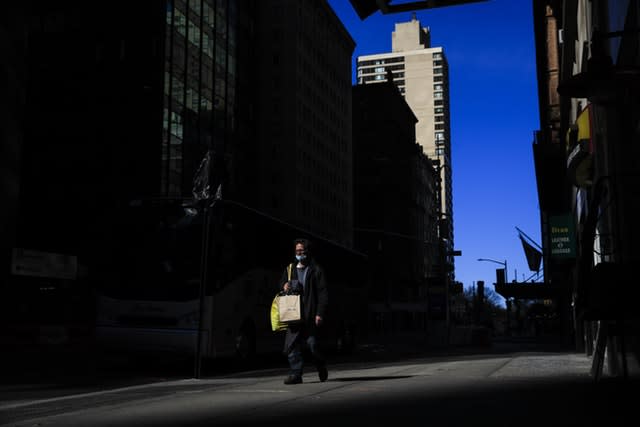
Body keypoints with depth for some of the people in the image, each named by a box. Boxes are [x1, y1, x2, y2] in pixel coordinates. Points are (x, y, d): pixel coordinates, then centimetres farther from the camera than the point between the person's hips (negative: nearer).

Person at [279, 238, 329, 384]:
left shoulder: (316, 270, 2)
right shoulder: (289, 269, 17)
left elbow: (323, 293, -2)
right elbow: (282, 282, 30)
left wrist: (320, 313, -11)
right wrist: (284, 285, 4)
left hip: (310, 315, -4)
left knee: (312, 344, -1)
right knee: (291, 345, -4)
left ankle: (321, 368, 25)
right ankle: (295, 374, 3)